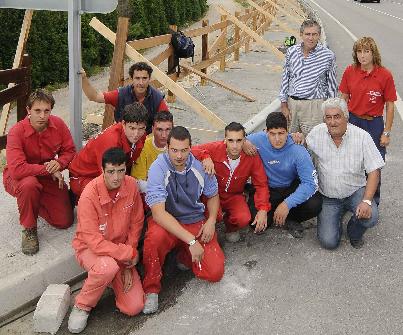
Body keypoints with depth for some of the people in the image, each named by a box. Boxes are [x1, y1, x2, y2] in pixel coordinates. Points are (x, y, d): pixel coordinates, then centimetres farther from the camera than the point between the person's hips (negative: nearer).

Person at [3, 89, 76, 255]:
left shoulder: (58, 124, -14)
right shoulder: (17, 132, -28)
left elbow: (70, 151, -3)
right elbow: (17, 170, -37)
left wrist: (58, 163, -25)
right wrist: (47, 169, -30)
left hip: (49, 178, 4)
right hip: (18, 179, -4)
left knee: (65, 221, -2)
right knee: (29, 184, -42)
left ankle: (34, 203, 28)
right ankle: (29, 229, -16)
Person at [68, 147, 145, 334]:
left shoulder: (131, 185, -12)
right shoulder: (89, 195, -26)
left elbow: (136, 224, -3)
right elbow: (94, 241, -27)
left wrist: (128, 265, -7)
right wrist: (129, 254, -21)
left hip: (122, 252, 4)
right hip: (90, 248, -4)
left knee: (134, 307, -7)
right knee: (108, 267, -40)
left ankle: (107, 277, 22)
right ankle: (82, 305, -10)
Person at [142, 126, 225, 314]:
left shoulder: (200, 165, -8)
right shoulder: (158, 168, -20)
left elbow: (213, 195, 12)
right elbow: (158, 213, -28)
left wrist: (211, 220, -7)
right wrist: (191, 240, -32)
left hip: (196, 222, 3)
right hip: (166, 222, -3)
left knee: (215, 272, -15)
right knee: (154, 237, -39)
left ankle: (185, 256, 18)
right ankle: (151, 289, -12)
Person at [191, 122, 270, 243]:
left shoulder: (251, 156, -16)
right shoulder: (216, 148, -20)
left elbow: (261, 185, -11)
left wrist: (263, 209, -22)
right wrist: (205, 157, -41)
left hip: (234, 196, 2)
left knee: (243, 219, -26)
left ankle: (231, 227, 12)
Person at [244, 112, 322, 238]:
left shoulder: (298, 151, -21)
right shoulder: (258, 140, -19)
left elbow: (310, 183, -25)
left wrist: (287, 204, -33)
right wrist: (243, 143, -27)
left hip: (292, 188, 0)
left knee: (315, 205, -28)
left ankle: (289, 219, 4)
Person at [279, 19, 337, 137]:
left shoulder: (327, 55, -4)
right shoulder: (291, 51, 3)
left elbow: (332, 85, 3)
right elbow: (285, 78, 9)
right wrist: (284, 105, 7)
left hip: (313, 105, -3)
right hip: (291, 102, 3)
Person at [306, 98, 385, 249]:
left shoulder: (362, 136, -12)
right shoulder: (316, 133, -8)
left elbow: (374, 171, -12)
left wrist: (366, 201, -23)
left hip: (355, 191, 0)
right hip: (328, 197, 1)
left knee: (370, 217, -30)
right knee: (329, 242, -11)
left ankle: (354, 233, 9)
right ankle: (336, 220, 26)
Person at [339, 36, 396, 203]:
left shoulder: (385, 75, -9)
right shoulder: (350, 71, -1)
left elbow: (390, 105, -5)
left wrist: (386, 133, -6)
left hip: (374, 124, -2)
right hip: (352, 121, 2)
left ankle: (373, 202, 26)